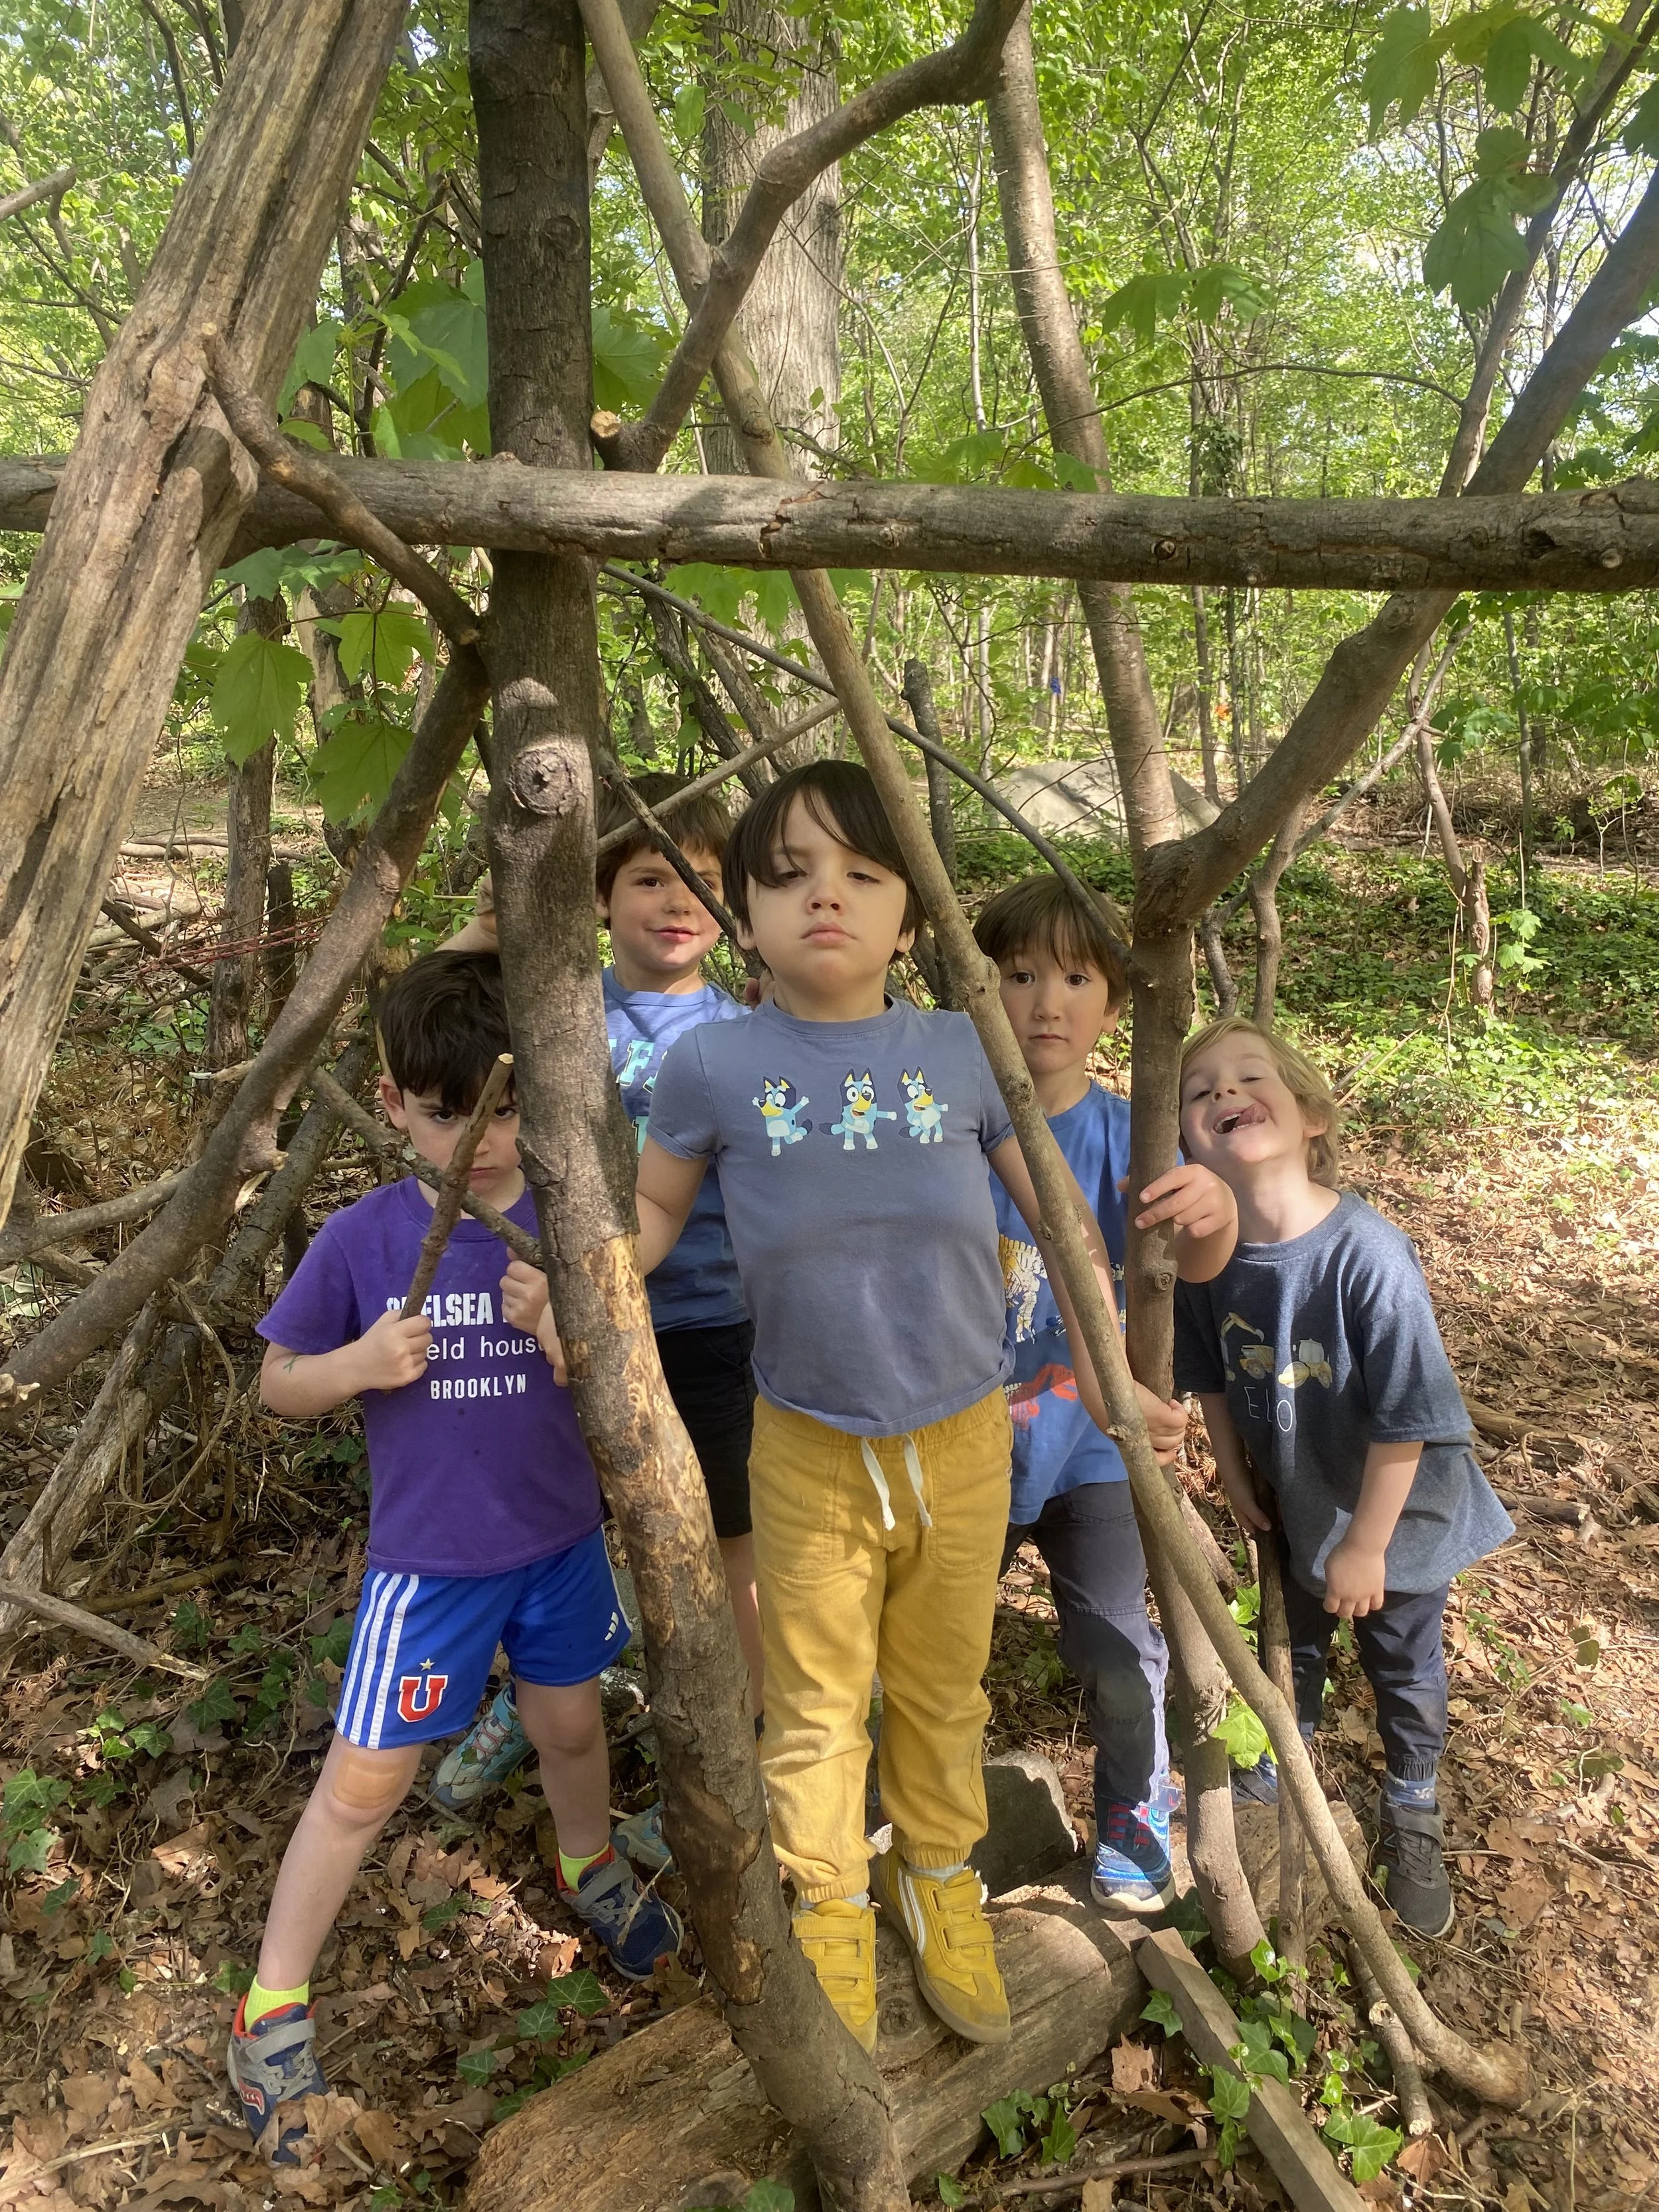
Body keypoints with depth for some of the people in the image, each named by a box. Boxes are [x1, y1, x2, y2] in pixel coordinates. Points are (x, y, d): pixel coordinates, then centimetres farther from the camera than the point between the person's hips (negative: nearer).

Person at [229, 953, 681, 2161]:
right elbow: (279, 1384, -3)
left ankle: (593, 1869, 54)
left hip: (561, 1541, 2)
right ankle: (274, 2011, 29)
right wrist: (357, 1363, -24)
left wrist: (561, 1332, -28)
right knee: (362, 1782, 7)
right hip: (428, 1557, -2)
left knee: (571, 1725, 23)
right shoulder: (362, 1238, -13)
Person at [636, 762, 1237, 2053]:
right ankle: (830, 1915, 43)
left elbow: (1064, 1221, 0)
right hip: (808, 1452, -1)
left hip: (964, 1441, 1)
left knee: (944, 1688, 22)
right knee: (817, 1705, 18)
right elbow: (657, 1204, 3)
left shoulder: (966, 1053, -10)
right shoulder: (715, 1067, -12)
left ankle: (941, 1884, 49)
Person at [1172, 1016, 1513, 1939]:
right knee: (1292, 1652, 25)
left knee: (1405, 1668, 20)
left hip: (1397, 1510, -3)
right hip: (1293, 1507, 4)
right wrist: (1235, 1474, 3)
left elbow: (1409, 1420, -26)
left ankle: (1413, 1824, 47)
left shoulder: (1368, 1253, -34)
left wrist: (1366, 1544, -18)